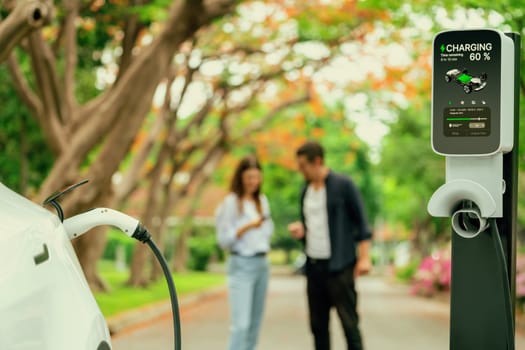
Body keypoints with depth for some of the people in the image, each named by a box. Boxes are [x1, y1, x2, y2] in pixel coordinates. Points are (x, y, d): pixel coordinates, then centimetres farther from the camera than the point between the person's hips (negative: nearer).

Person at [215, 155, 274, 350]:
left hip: (262, 263, 6)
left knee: (255, 323, 8)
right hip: (241, 264, -6)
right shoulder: (231, 202, -6)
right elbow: (223, 240, -9)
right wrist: (247, 227, -19)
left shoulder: (262, 201, 12)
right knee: (241, 323, -14)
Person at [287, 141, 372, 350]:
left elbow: (360, 221, -6)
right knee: (317, 324, 8)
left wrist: (364, 257, -13)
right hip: (314, 266, 6)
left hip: (339, 266, -6)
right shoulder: (306, 192, 13)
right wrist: (300, 231, 0)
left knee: (348, 321, -5)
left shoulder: (343, 185, -5)